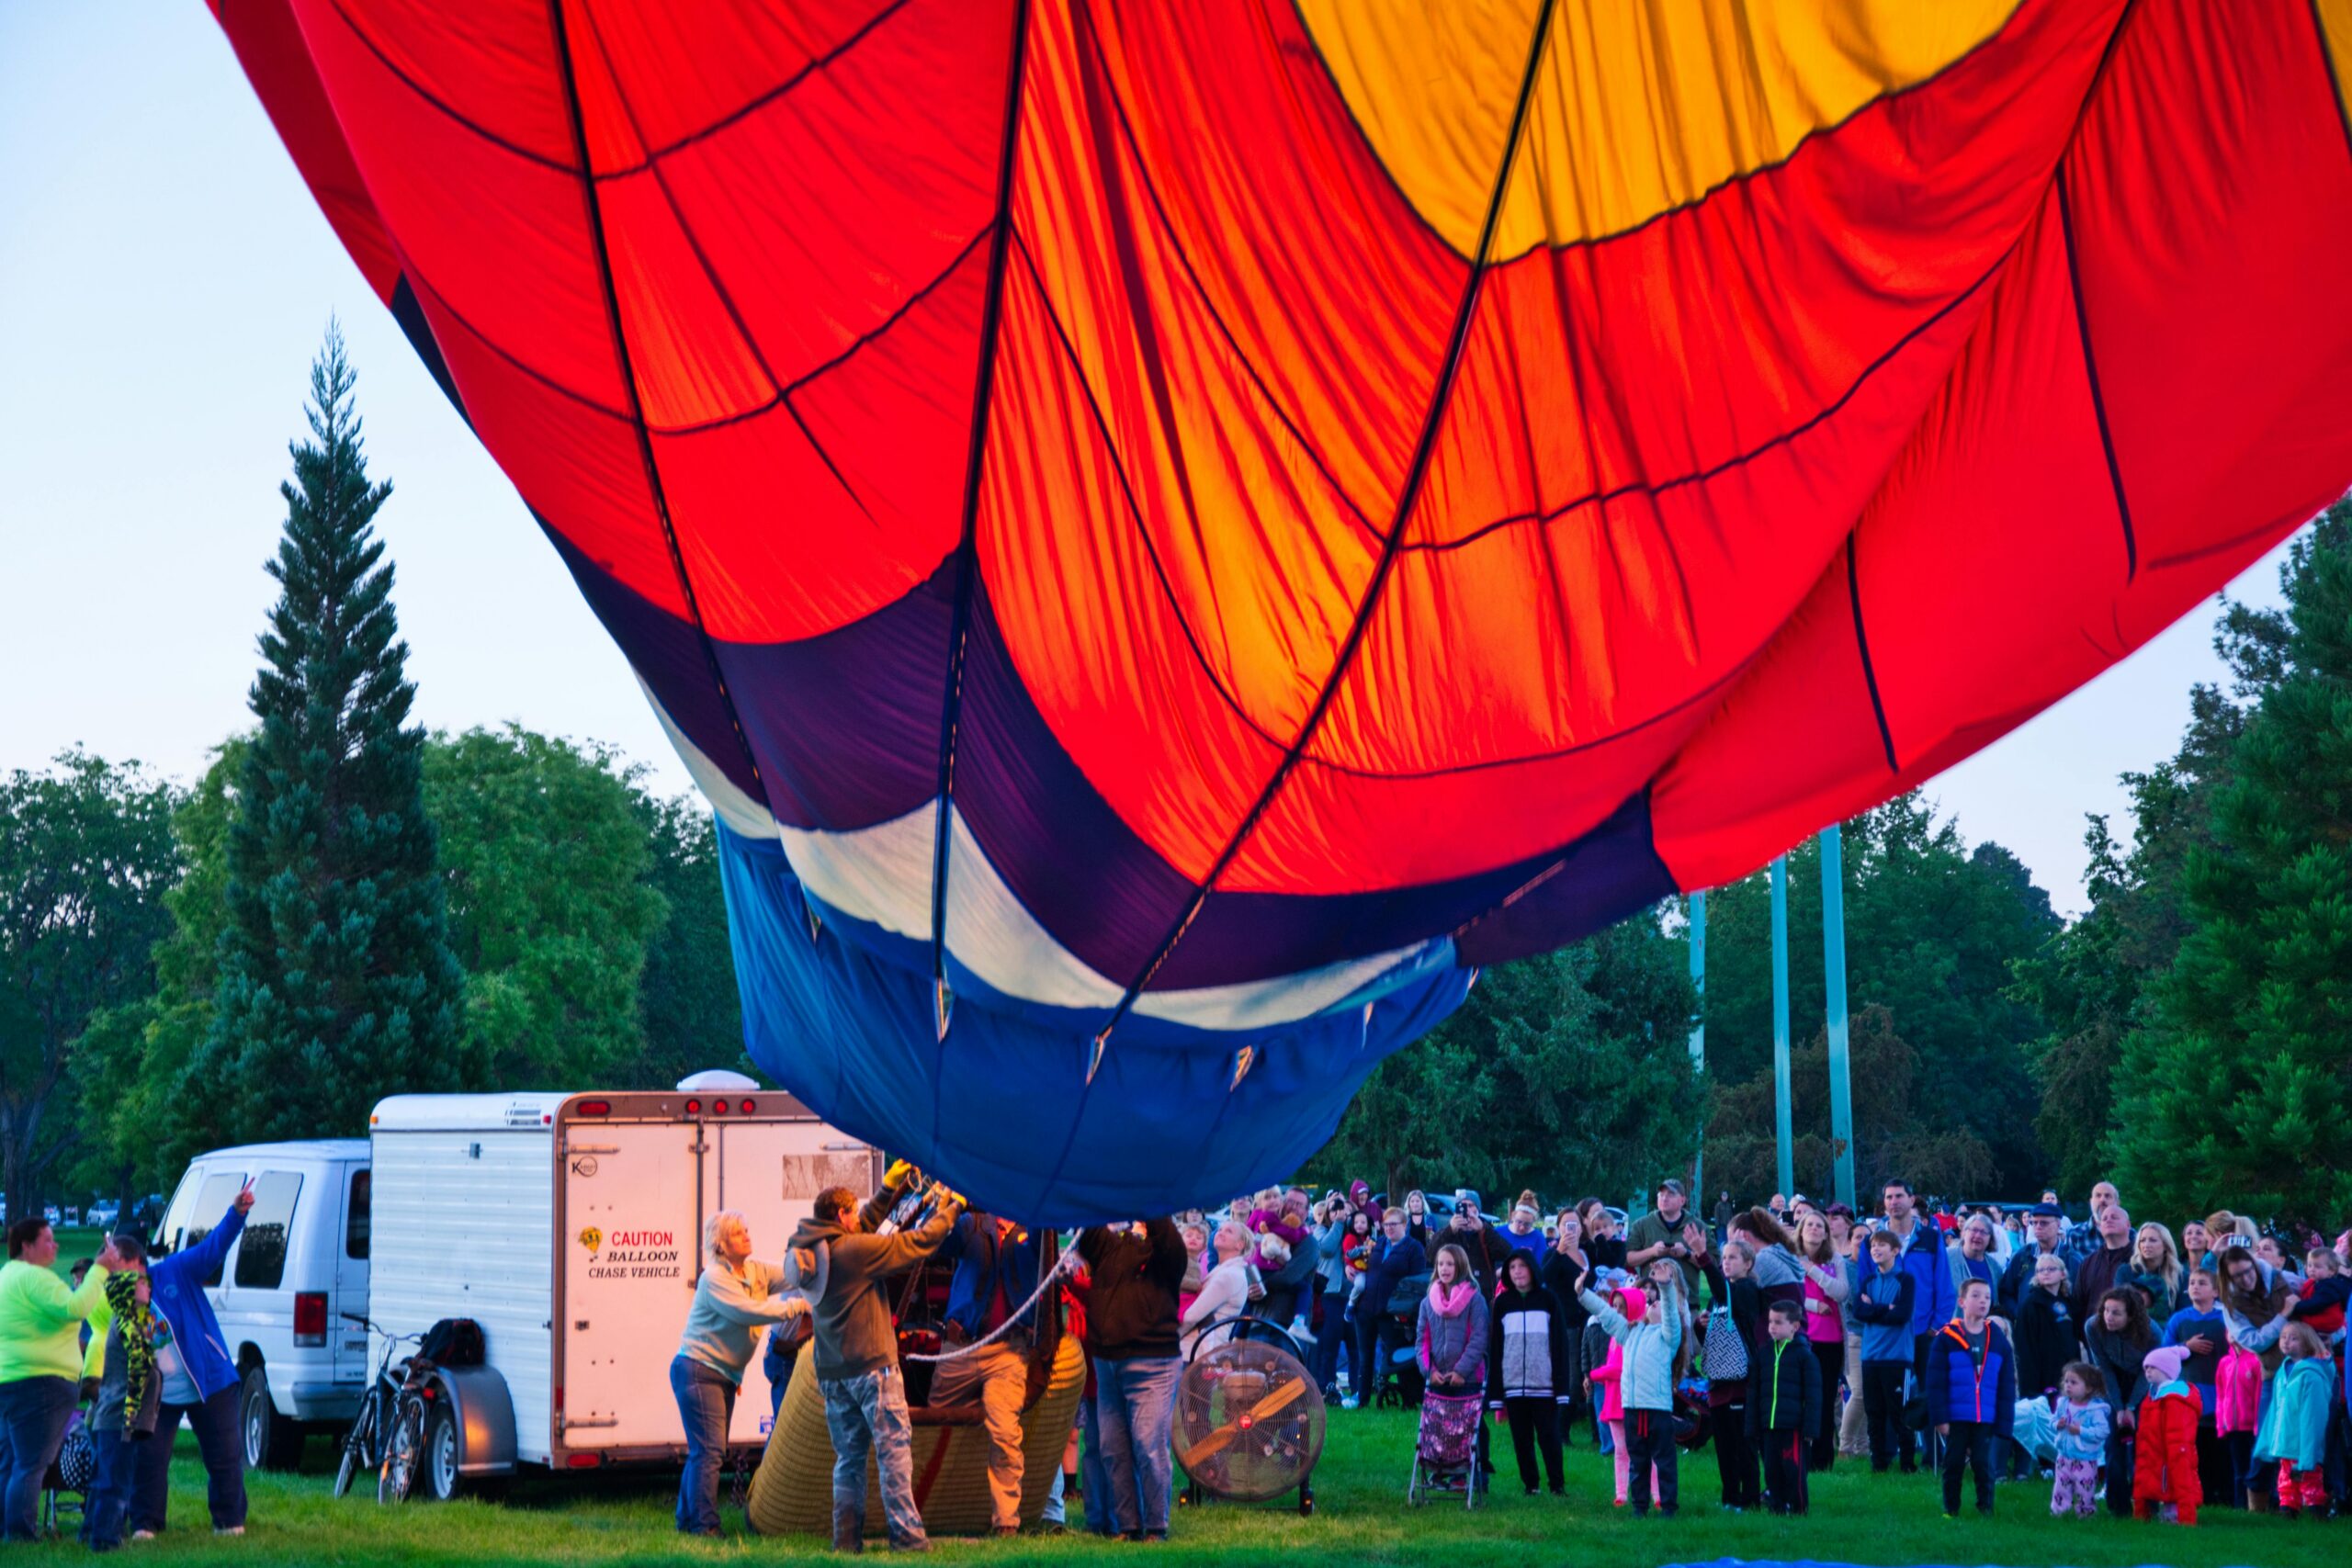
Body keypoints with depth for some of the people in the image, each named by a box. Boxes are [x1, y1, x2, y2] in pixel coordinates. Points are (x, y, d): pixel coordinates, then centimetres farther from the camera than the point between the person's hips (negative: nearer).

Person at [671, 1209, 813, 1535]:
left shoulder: (756, 1271, 10)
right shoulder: (714, 1278, -15)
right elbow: (750, 1311, -24)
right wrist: (798, 1305, -21)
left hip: (724, 1374, 9)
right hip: (697, 1370, -9)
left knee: (706, 1451, 12)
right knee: (709, 1451, -12)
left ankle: (687, 1521, 19)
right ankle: (703, 1525, -10)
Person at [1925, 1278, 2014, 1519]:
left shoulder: (1998, 1339, 4)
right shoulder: (1946, 1337, -4)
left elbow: (2007, 1385, 7)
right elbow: (1935, 1382, -6)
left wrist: (2004, 1422, 2)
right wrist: (1939, 1417, -10)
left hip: (1986, 1418, 1)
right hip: (1955, 1417, -1)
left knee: (1983, 1463, 1)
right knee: (1953, 1463, 6)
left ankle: (1986, 1508, 12)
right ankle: (1950, 1508, 17)